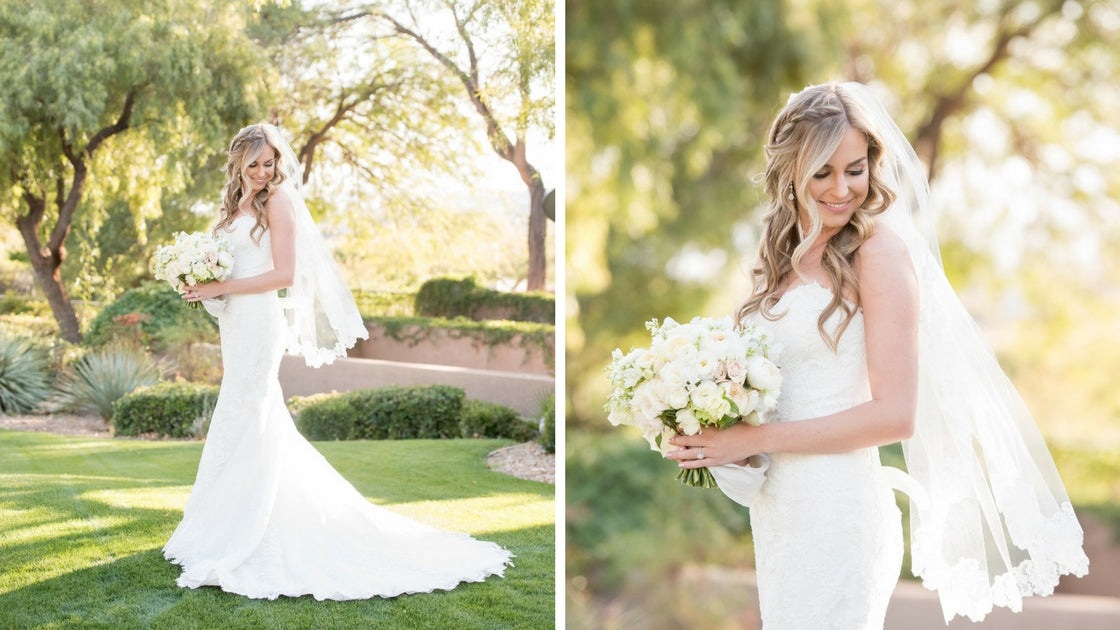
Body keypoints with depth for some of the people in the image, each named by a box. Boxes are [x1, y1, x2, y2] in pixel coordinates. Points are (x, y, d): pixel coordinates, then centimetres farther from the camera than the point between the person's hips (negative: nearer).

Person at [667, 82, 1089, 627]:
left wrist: (756, 439, -14)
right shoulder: (783, 253, 10)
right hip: (774, 507, 7)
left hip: (836, 505, -6)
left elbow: (895, 414, -15)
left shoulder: (880, 245, -10)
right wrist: (714, 436, -1)